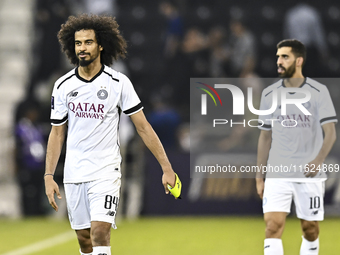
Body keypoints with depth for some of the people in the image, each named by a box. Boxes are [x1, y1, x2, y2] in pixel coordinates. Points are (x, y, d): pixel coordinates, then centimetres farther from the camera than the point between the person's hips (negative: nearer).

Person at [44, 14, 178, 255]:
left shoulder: (118, 82, -6)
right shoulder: (63, 86, 3)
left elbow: (143, 127, -3)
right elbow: (57, 133, 10)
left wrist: (166, 168, -6)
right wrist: (49, 176, 3)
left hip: (106, 172, -4)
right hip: (73, 173, 4)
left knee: (100, 232, -18)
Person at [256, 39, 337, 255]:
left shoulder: (318, 92, -3)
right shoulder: (269, 94, 7)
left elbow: (330, 133, -8)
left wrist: (318, 160, -25)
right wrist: (259, 176, 12)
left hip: (310, 175, -2)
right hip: (277, 176, 2)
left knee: (311, 230, 5)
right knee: (273, 226, -13)